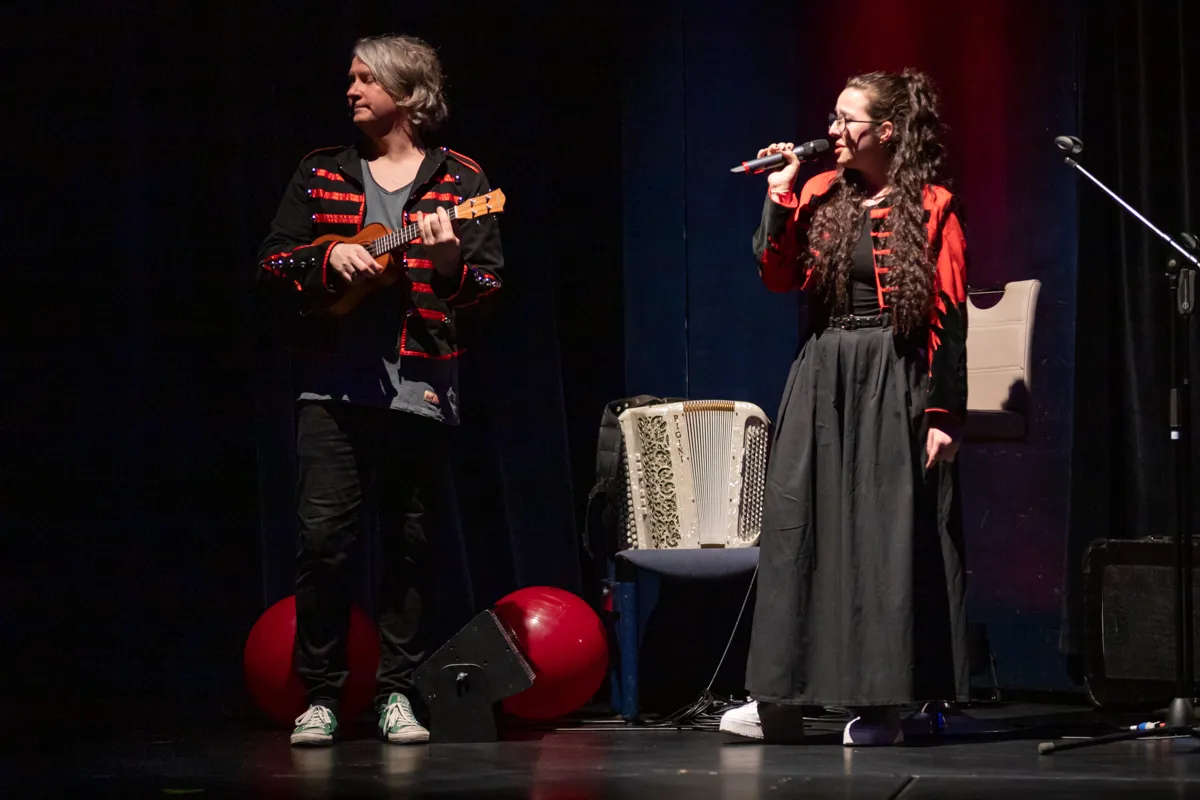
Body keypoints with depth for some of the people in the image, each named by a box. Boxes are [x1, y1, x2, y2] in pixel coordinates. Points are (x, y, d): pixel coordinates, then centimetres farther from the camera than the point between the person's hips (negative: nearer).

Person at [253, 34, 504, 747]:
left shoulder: (460, 180, 7)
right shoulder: (321, 175, 14)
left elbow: (490, 289, 3)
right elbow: (271, 265, 9)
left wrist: (450, 262, -17)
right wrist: (329, 259, -9)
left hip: (420, 392, -1)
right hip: (333, 388, 1)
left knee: (411, 546, 2)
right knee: (323, 539, -6)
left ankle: (398, 694, 11)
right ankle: (321, 697, 2)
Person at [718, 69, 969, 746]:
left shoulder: (930, 208, -4)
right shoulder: (821, 196, 11)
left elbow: (949, 317, -7)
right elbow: (778, 277, 2)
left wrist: (944, 412, -13)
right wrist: (779, 196, -5)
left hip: (896, 386, -5)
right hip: (822, 380, 5)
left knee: (887, 531, -4)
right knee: (800, 525, 3)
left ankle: (881, 704, 2)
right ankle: (782, 701, 7)